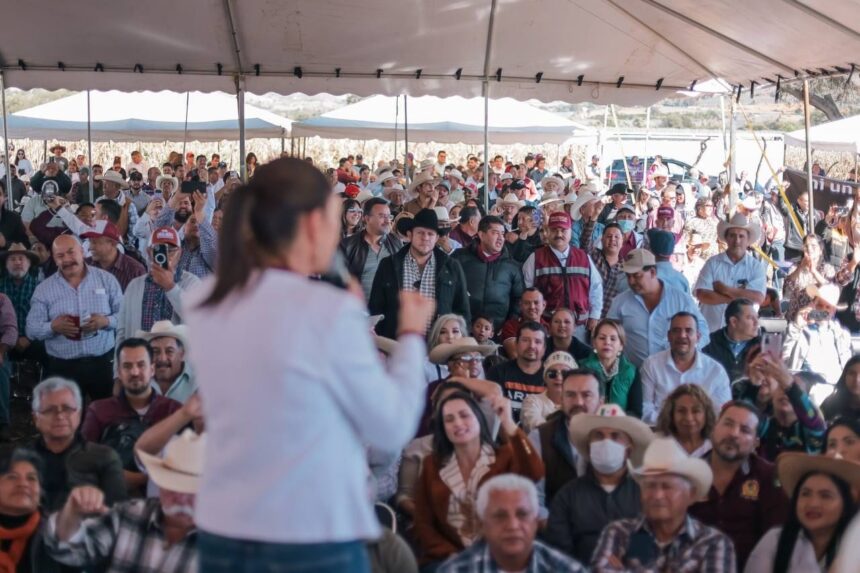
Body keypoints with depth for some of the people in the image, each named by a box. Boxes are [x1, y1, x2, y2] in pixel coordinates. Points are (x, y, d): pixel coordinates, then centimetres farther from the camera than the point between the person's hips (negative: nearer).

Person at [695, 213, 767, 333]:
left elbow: (758, 298, -12)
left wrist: (725, 289, -11)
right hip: (710, 330, 0)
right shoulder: (712, 263, 2)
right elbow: (702, 295, -10)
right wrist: (737, 297, -13)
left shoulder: (756, 266, 2)